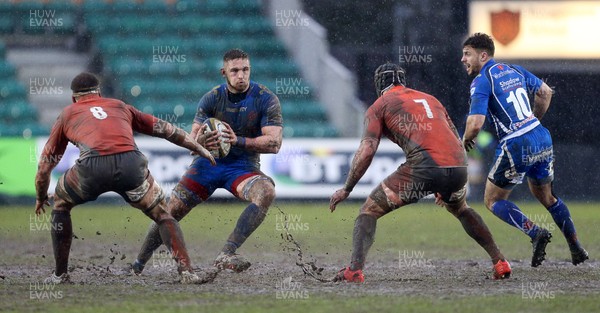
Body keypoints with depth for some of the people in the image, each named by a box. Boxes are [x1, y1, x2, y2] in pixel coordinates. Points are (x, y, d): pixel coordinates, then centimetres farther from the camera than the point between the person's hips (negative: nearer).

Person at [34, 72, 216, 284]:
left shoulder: (67, 114, 31)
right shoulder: (119, 107, 33)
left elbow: (45, 165, 34)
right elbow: (165, 129, 33)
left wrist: (40, 198, 49)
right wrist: (200, 149, 42)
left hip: (92, 166, -1)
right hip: (130, 163, 1)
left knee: (60, 204, 28)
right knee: (162, 214, 20)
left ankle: (60, 274, 26)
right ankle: (186, 271, 2)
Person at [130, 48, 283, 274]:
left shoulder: (266, 99, -11)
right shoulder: (212, 98, -5)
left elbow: (274, 143, -19)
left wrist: (239, 141, -33)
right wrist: (201, 142, -32)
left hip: (244, 166, -2)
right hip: (209, 162, 2)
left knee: (267, 192, -34)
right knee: (171, 211, -9)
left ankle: (226, 255, -41)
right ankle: (137, 265, 8)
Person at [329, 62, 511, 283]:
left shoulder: (380, 105, 16)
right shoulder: (430, 99, 32)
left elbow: (367, 150, 4)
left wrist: (346, 189, 9)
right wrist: (446, 187, 40)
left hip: (425, 165, -5)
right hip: (458, 166, 5)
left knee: (369, 211, 8)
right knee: (460, 209, 37)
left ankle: (355, 270, -12)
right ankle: (500, 263, 31)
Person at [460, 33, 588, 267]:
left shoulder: (481, 81, -9)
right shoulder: (514, 70, 14)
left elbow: (476, 123, -19)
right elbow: (545, 92, 26)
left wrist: (466, 140, 2)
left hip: (516, 147, -7)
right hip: (542, 139, 7)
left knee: (493, 201, 8)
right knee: (547, 197, 26)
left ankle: (536, 233, -10)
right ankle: (576, 248, 26)